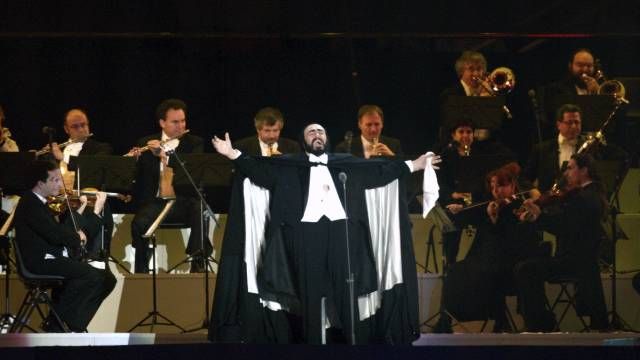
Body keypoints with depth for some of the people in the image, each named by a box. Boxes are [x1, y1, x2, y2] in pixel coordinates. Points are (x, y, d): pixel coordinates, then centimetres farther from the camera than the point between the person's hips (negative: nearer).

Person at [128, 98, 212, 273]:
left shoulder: (194, 143, 9)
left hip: (185, 201, 0)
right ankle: (141, 270, -18)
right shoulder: (146, 144, 12)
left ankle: (198, 263, -25)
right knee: (139, 223, -31)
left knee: (201, 214, -34)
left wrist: (164, 155, -22)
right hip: (155, 201, 0)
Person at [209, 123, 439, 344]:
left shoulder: (346, 164, 21)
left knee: (346, 289, -2)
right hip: (307, 231, -1)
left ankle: (352, 340, 0)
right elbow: (258, 168, 6)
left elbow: (381, 170, 20)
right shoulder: (288, 166, 15)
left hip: (341, 230, 1)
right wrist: (233, 154, -8)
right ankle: (313, 340, 0)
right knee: (311, 291, -3)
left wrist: (413, 165, 15)